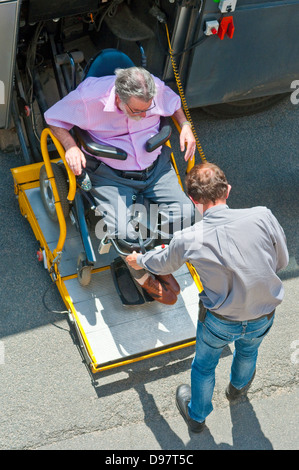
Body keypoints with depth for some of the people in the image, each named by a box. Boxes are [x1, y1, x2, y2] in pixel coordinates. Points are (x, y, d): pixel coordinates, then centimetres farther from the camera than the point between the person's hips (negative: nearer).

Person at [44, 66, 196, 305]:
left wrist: (186, 126, -3)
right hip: (111, 174, -3)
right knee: (122, 232, -25)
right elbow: (54, 118, -5)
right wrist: (70, 146, -20)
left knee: (185, 214, -17)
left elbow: (175, 103, 14)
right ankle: (143, 275, 7)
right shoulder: (90, 97, -21)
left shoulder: (156, 88, -11)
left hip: (156, 167, 3)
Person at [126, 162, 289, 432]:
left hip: (219, 321, -2)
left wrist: (139, 261, 25)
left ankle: (197, 416, 53)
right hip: (264, 318, 2)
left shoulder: (187, 240, -21)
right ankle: (238, 387, 67)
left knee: (204, 365, 28)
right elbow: (282, 261, -7)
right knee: (248, 350, 36)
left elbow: (163, 264, 2)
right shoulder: (263, 217, -23)